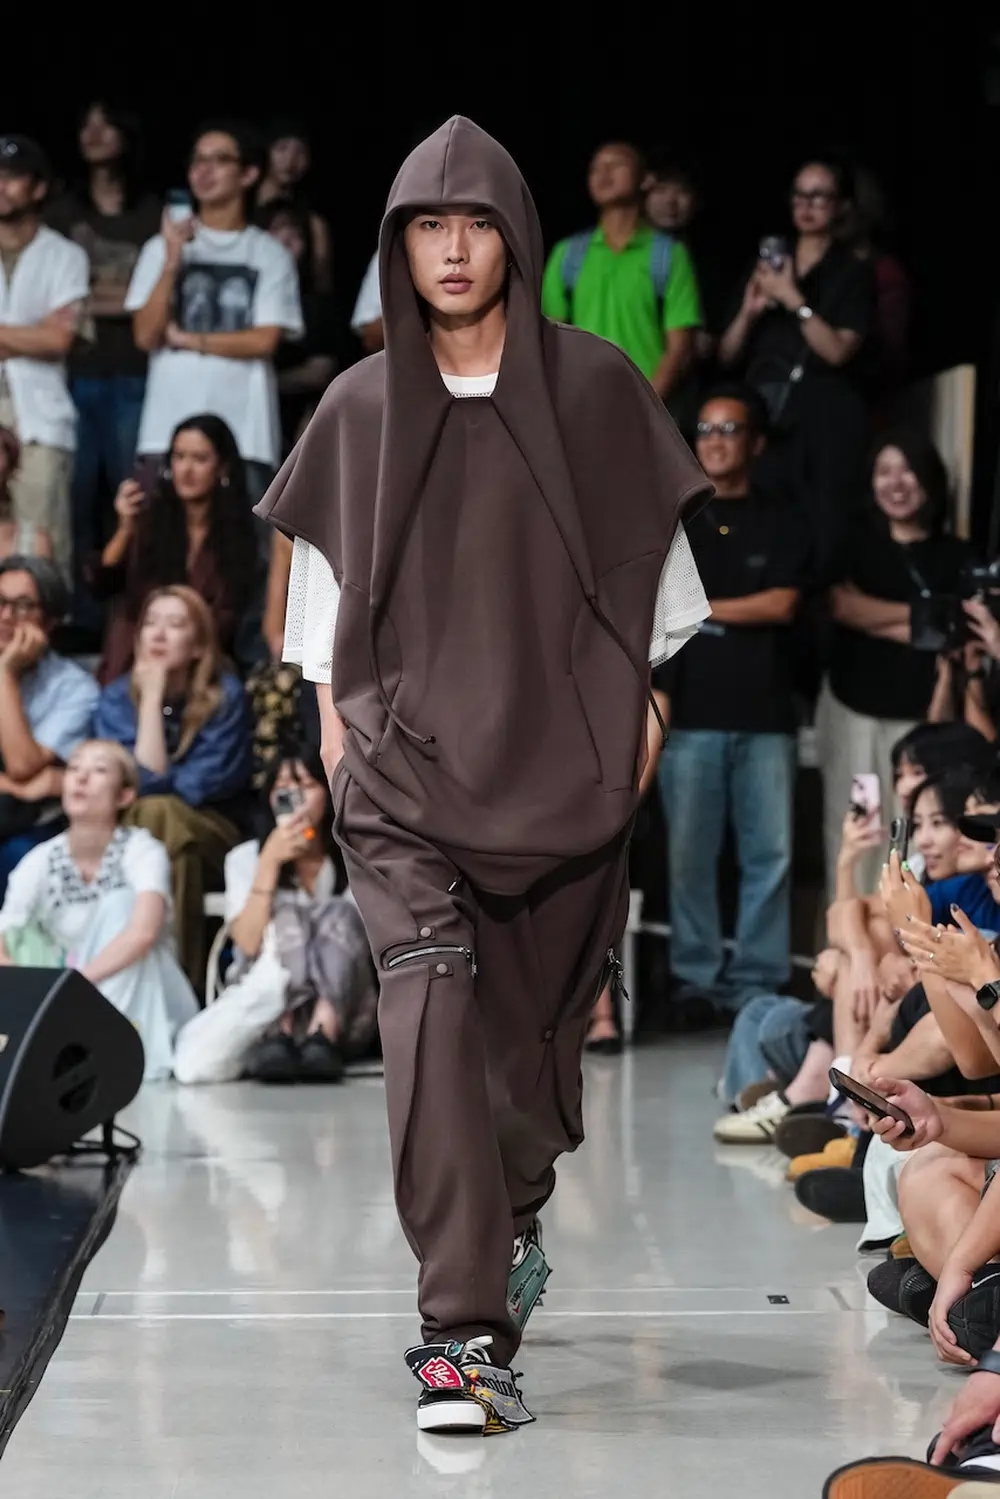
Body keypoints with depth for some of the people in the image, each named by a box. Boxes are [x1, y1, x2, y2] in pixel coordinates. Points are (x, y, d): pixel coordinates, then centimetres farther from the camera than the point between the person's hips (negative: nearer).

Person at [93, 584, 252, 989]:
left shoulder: (226, 696, -8)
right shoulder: (116, 698, -2)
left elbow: (199, 787, -11)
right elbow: (142, 781, -16)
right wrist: (152, 695, -16)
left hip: (210, 838, -1)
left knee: (158, 813, -34)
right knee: (149, 812, -33)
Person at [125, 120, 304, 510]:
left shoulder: (271, 255, 5)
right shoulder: (162, 247, 8)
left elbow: (263, 341, -3)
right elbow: (146, 335, 0)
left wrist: (186, 338, -1)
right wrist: (172, 260, -9)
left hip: (245, 433, -1)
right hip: (169, 429, 1)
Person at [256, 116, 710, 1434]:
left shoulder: (593, 384, 2)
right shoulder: (360, 405, 7)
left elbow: (649, 554, 6)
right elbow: (323, 570, 14)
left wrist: (643, 703, 2)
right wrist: (333, 712, 7)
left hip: (563, 752, 0)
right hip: (403, 749, 0)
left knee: (541, 1015, 8)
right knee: (429, 1001, -17)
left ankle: (515, 1215, 40)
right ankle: (466, 1332, -19)